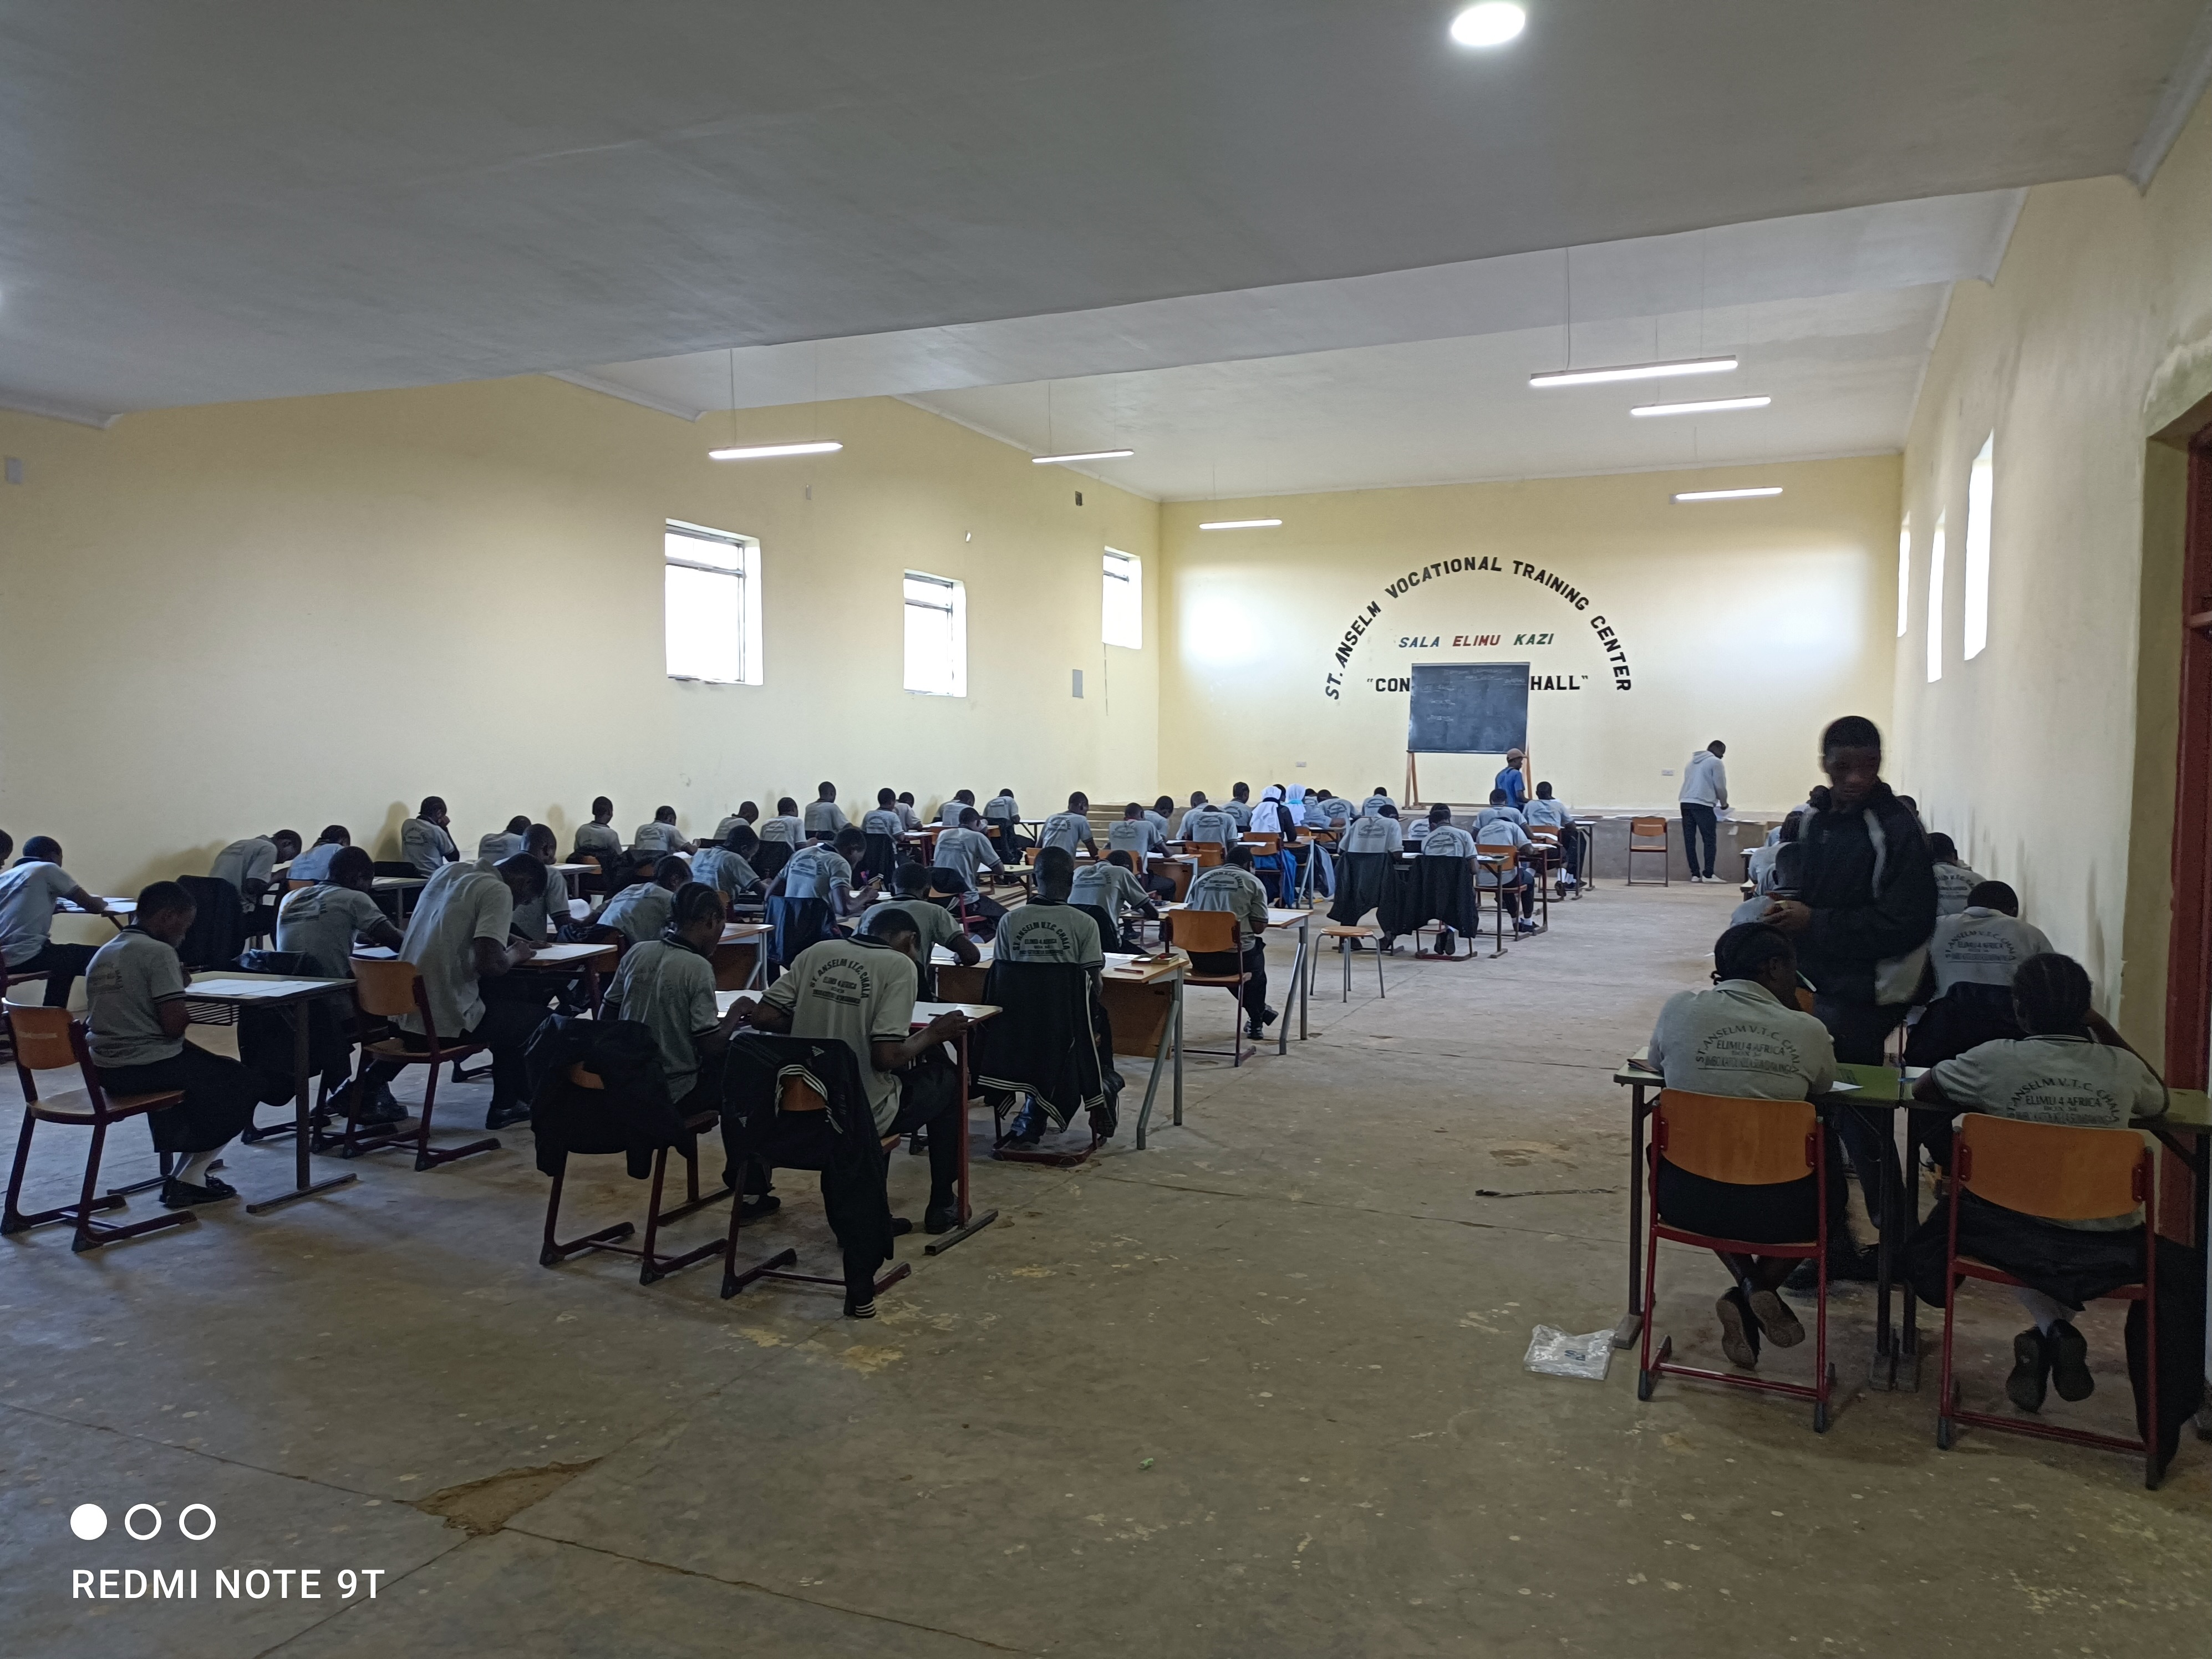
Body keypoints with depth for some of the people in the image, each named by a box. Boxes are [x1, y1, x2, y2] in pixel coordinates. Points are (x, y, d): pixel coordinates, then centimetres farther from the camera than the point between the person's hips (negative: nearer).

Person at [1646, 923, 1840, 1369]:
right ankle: (1761, 1289, 13)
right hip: (1775, 1209, -1)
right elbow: (1821, 1089, 13)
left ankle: (1747, 1284, 16)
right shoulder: (1809, 1031, -7)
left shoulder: (1680, 1008, -5)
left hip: (1685, 1200, 1)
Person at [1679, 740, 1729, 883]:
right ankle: (1708, 874, -4)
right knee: (1710, 839, -1)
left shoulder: (1692, 761, 24)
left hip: (1685, 803, 7)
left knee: (1690, 840, 4)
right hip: (1703, 804, -7)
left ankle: (1695, 874, 6)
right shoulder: (1715, 762, 0)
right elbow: (1720, 787, -2)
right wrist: (1724, 804, 15)